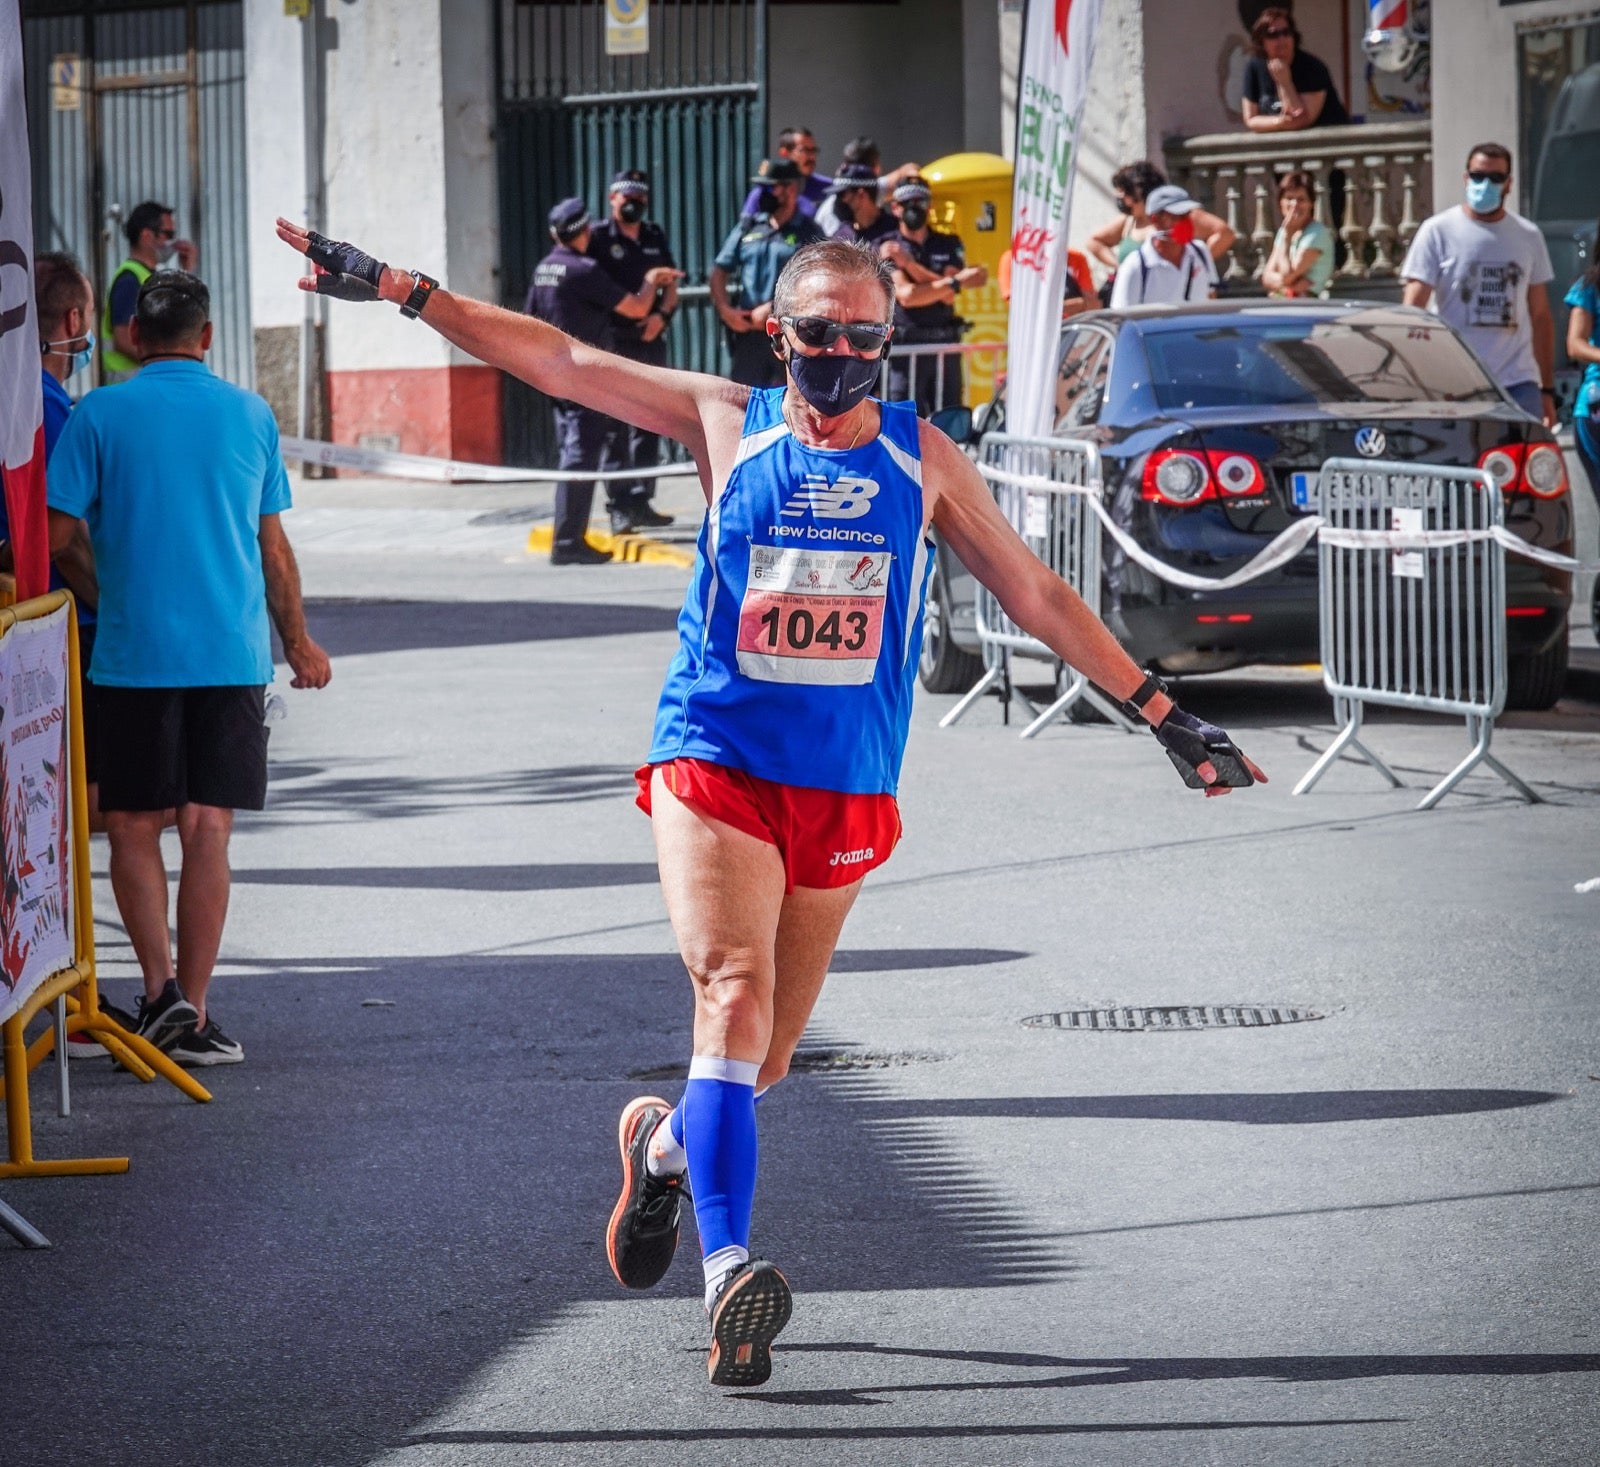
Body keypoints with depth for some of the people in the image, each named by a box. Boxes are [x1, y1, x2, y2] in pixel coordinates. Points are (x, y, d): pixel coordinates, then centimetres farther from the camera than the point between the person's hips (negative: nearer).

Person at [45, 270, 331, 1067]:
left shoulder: (100, 415, -3)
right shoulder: (250, 415, 6)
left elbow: (58, 534, -5)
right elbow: (273, 548, 12)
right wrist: (298, 641, 24)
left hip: (133, 654, -2)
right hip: (234, 653, 2)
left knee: (134, 828, 8)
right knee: (207, 831, 4)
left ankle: (162, 987, -8)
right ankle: (192, 1015, 3)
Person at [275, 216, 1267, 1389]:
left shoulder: (923, 459, 9)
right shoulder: (728, 426, 4)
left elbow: (1039, 596, 14)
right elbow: (557, 360, 5)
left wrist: (1163, 714, 11)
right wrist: (400, 289, 0)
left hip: (845, 795, 3)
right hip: (715, 764, -3)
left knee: (766, 1059, 8)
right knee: (734, 1000, -22)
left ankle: (665, 1143, 41)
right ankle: (729, 1269, -29)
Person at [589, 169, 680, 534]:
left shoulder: (655, 237, 14)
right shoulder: (598, 237, -1)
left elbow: (671, 286, 15)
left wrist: (661, 314, -4)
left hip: (650, 340, 5)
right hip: (612, 340, -5)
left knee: (648, 428, 7)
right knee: (616, 429, -6)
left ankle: (642, 502, 13)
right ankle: (619, 507, -6)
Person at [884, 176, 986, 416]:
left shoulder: (949, 245, 13)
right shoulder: (886, 249, 5)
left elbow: (948, 297, -2)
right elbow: (905, 295, -11)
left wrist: (909, 263, -9)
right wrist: (959, 282, -9)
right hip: (905, 347, -3)